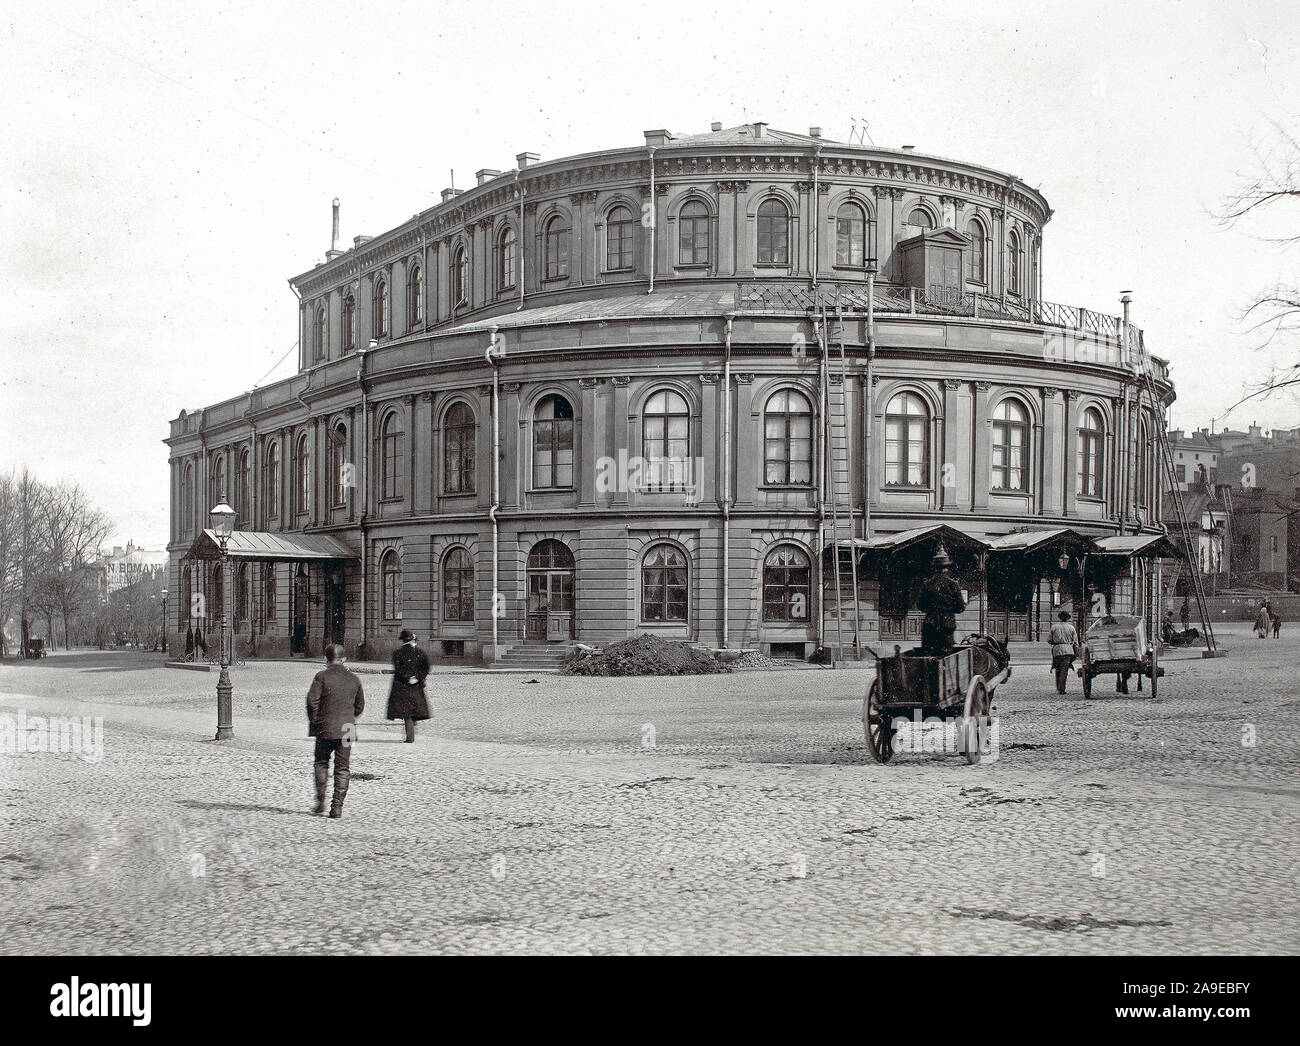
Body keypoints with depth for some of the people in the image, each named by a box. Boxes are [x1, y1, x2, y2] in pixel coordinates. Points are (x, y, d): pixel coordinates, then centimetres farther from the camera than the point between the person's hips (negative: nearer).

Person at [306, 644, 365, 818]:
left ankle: (320, 801, 9)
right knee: (343, 768, 7)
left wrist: (313, 722, 2)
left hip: (325, 729, -2)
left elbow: (312, 701, -12)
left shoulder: (322, 677, -6)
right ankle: (337, 806, 2)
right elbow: (360, 705, 12)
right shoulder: (353, 679, 6)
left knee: (321, 763, 16)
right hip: (347, 730, 2)